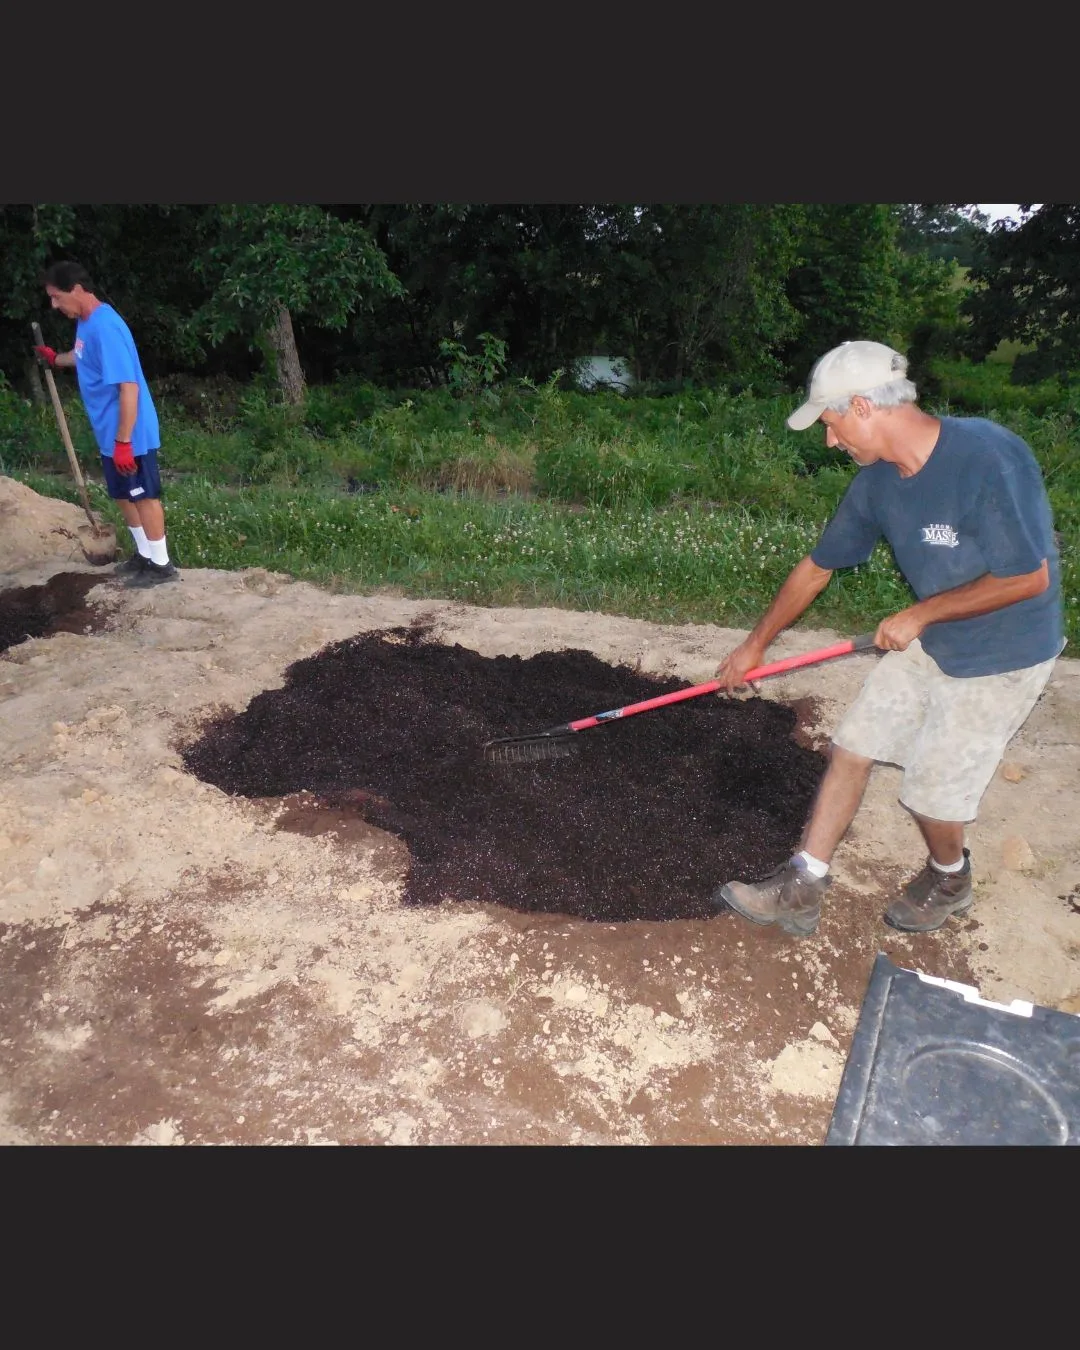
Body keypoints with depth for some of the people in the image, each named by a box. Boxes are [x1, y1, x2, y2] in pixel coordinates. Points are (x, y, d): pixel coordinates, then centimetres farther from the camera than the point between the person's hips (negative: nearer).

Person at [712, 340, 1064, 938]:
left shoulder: (990, 458, -29)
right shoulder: (877, 480, -6)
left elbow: (1030, 578, -25)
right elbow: (815, 568, 4)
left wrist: (919, 614, -17)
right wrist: (755, 643, 12)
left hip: (1003, 657, -7)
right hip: (928, 638, 7)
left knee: (931, 791, 2)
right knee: (851, 747, 4)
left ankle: (949, 879, 36)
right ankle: (801, 889, 15)